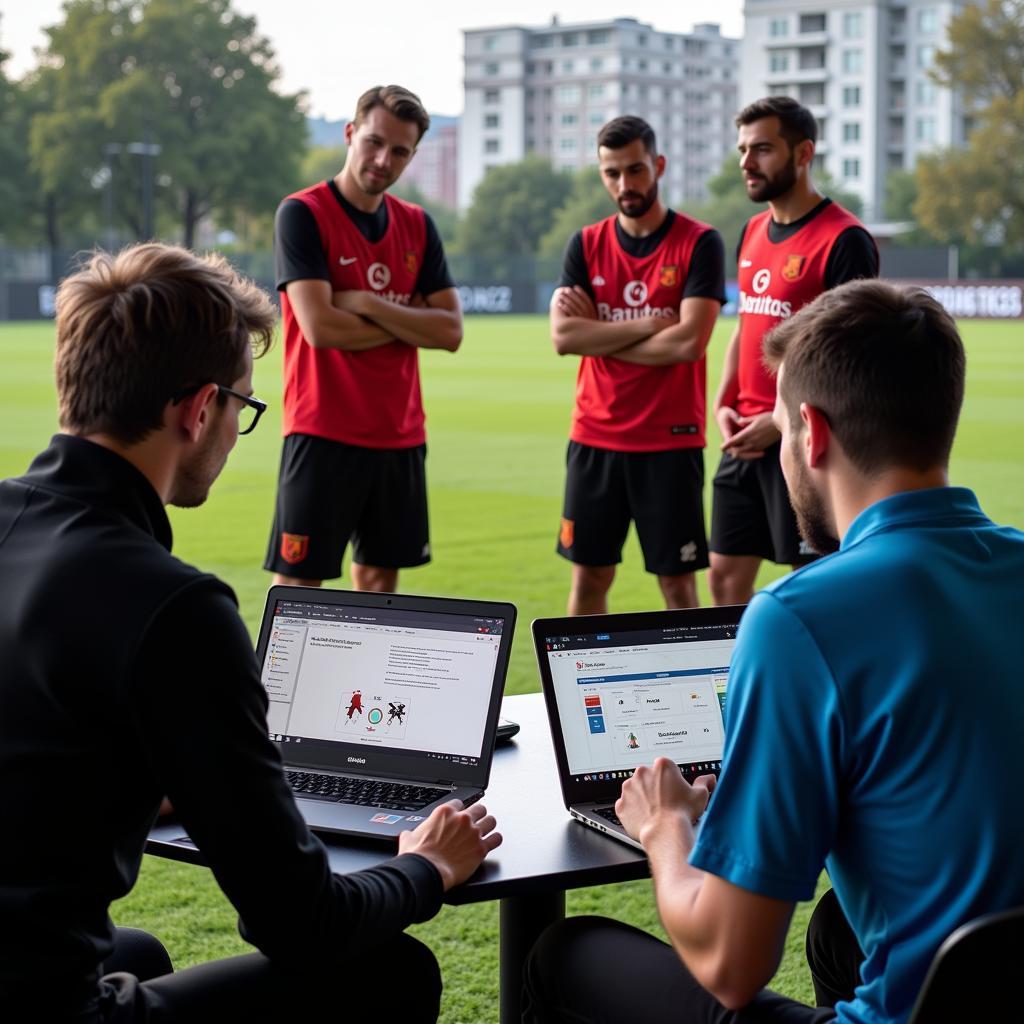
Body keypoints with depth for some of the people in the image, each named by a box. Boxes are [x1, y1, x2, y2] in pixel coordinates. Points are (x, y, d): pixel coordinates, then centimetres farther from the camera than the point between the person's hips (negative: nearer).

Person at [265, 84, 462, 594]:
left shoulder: (417, 226, 10)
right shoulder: (302, 214, -6)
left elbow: (450, 331, 1)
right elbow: (319, 326, -17)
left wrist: (368, 305, -12)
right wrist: (408, 321, -5)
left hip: (400, 436, 6)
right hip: (323, 432, -6)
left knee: (379, 576, 11)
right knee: (297, 583, -5)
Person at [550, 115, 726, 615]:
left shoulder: (699, 243, -5)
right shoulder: (585, 245, 6)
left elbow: (690, 341, -16)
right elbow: (562, 336, -6)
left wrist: (599, 335, -7)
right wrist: (648, 324, -12)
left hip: (671, 442, -3)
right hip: (594, 440, 4)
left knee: (676, 580, 2)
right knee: (589, 575, 9)